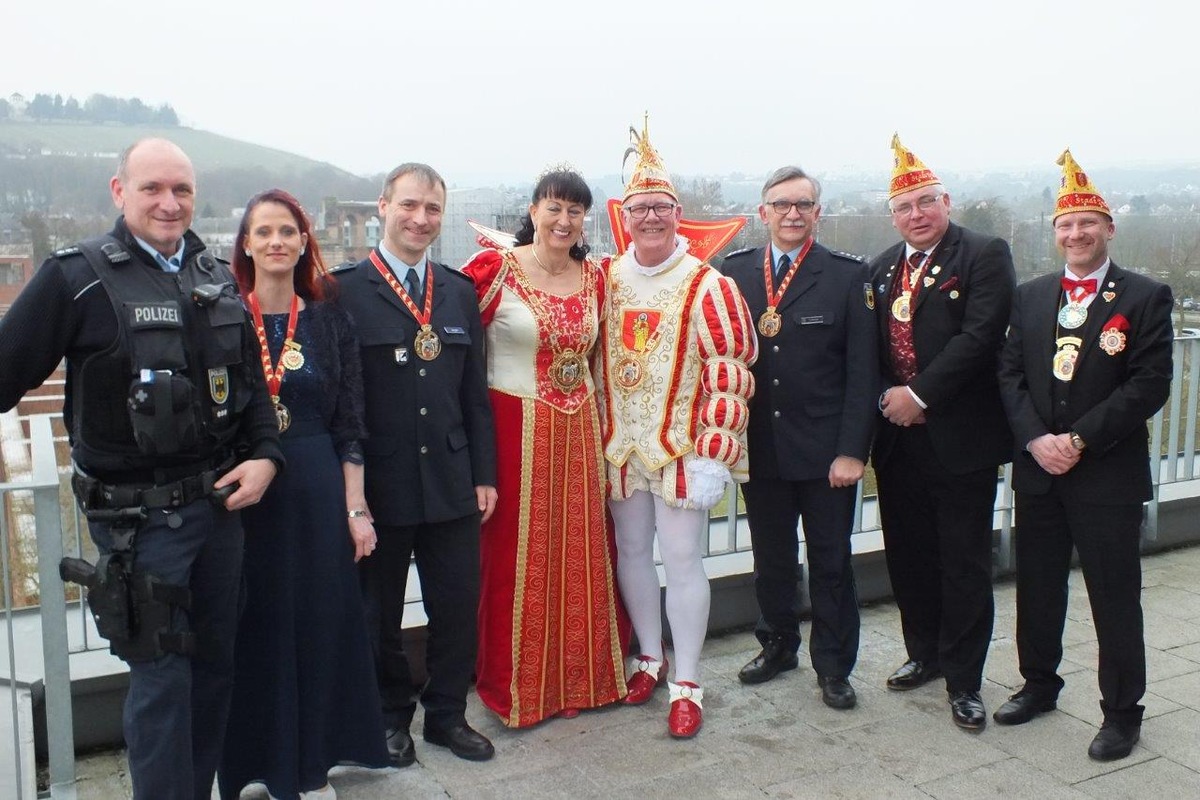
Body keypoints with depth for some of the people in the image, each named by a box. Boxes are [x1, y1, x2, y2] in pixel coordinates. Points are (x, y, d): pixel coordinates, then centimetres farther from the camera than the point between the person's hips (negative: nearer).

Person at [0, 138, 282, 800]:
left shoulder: (217, 279, 8)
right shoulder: (76, 278, -9)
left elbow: (250, 382, 14)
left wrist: (265, 455, 1)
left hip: (219, 500, 6)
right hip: (138, 515, -5)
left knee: (215, 663, 15)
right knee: (162, 675, -1)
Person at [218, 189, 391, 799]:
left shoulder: (329, 321, 3)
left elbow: (349, 424, 4)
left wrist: (355, 509, 0)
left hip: (317, 496, 1)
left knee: (318, 627, 8)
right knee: (252, 631, 7)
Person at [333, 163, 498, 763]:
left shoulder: (459, 291, 9)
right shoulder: (344, 290, -6)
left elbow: (475, 392, 10)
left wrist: (483, 475, 6)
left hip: (452, 482, 4)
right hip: (378, 484, -3)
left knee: (458, 603, 10)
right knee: (380, 612, 12)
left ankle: (447, 714, 30)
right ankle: (391, 716, 32)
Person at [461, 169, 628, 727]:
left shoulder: (595, 276, 6)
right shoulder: (496, 269, -9)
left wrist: (593, 411, 10)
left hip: (579, 430, 5)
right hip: (516, 429, -5)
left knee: (581, 553, 12)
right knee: (518, 555, 5)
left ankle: (581, 674, 30)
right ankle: (518, 683, 22)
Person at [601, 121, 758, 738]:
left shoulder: (708, 287, -9)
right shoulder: (606, 280, 5)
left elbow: (731, 372, -12)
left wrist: (714, 451, -16)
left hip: (682, 450, -4)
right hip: (619, 447, 5)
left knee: (682, 561, 1)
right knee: (631, 554, 13)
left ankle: (686, 683, 15)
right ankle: (650, 658, 32)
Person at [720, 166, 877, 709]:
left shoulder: (849, 274, -3)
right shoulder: (733, 272, 3)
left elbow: (862, 370, -6)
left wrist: (852, 450, -11)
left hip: (826, 450, -2)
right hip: (759, 446, 2)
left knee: (831, 562, 10)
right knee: (770, 558, 15)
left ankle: (833, 666, 25)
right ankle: (778, 644, 36)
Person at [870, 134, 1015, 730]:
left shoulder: (984, 256, -5)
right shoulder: (882, 269, 13)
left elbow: (980, 336, -16)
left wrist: (920, 395, -18)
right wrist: (887, 398, -7)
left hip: (961, 439, -5)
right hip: (898, 438, 5)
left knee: (965, 564, 3)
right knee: (909, 557, 14)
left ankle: (963, 680, 15)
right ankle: (925, 654, 32)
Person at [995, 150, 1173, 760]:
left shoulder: (1145, 298, -4)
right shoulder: (1030, 297, 9)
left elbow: (1149, 386, -12)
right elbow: (1009, 374, 3)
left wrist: (1080, 440, -17)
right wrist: (1036, 439, -12)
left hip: (1109, 475, -4)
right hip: (1037, 471, 4)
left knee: (1115, 599, 5)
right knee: (1036, 589, 16)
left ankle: (1122, 713, 20)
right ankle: (1039, 684, 34)